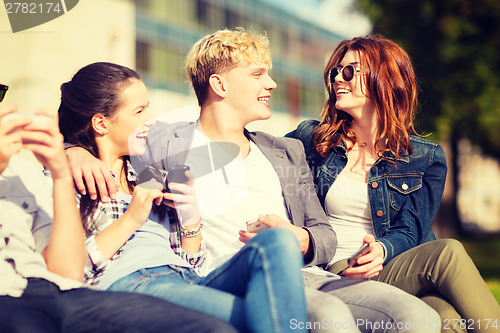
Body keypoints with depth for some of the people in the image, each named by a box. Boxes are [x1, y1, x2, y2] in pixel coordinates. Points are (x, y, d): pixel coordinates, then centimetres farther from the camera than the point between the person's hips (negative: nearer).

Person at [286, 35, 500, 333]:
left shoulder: (427, 158, 11)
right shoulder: (311, 138, 12)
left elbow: (409, 232, 4)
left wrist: (382, 250, -20)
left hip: (397, 270, 2)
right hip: (334, 278, -2)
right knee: (448, 254, -31)